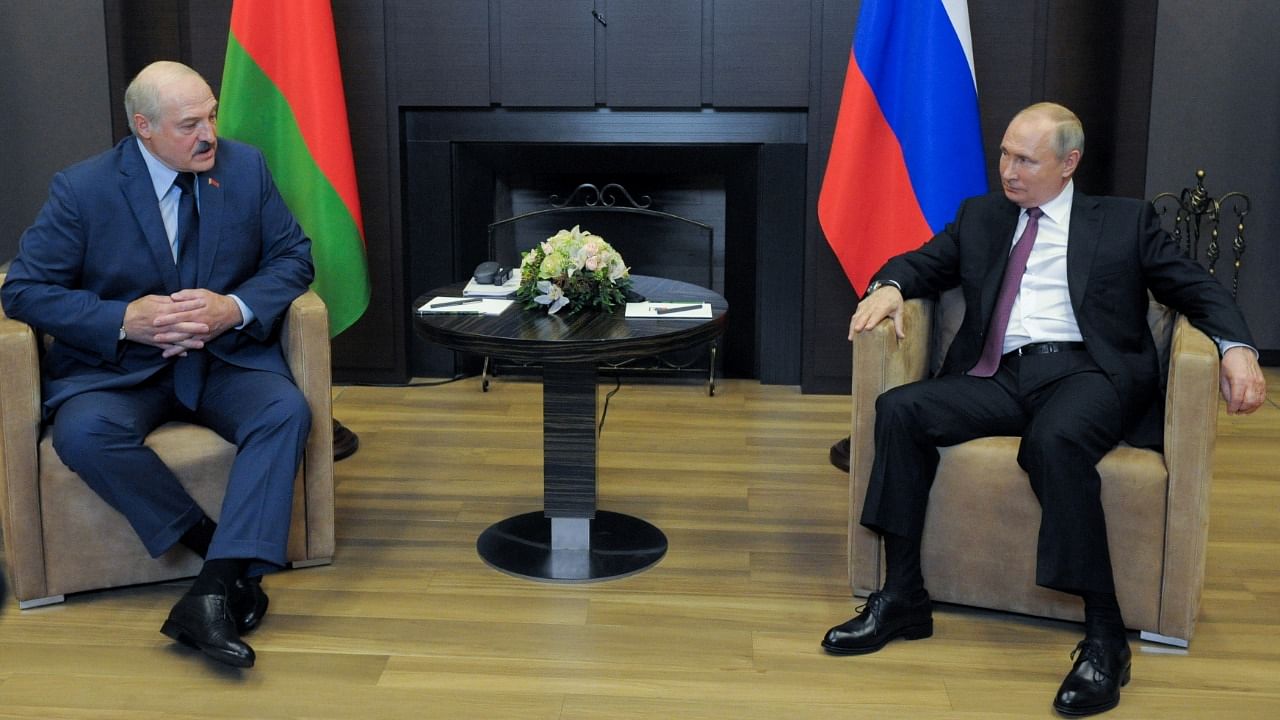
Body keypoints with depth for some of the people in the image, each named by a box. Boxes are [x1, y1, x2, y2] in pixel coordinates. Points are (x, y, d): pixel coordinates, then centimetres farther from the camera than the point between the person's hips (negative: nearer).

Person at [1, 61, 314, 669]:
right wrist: (125, 319, -21)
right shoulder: (82, 189, -7)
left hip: (227, 357, 1)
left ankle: (213, 593, -37)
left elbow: (292, 255, 4)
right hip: (117, 365, -1)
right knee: (84, 432, -33)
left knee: (286, 411, -29)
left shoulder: (245, 167, 0)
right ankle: (220, 552, -21)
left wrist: (235, 309, -16)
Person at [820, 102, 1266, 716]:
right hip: (999, 377, 4)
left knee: (1056, 441, -38)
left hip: (1086, 371, -4)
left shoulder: (1126, 221, 15)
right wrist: (888, 287, -5)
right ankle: (902, 598, -16)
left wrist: (1237, 348, -10)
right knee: (900, 409, -23)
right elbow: (923, 263, 21)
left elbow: (1196, 287, 10)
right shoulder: (979, 216, 24)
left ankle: (1104, 636, -29)